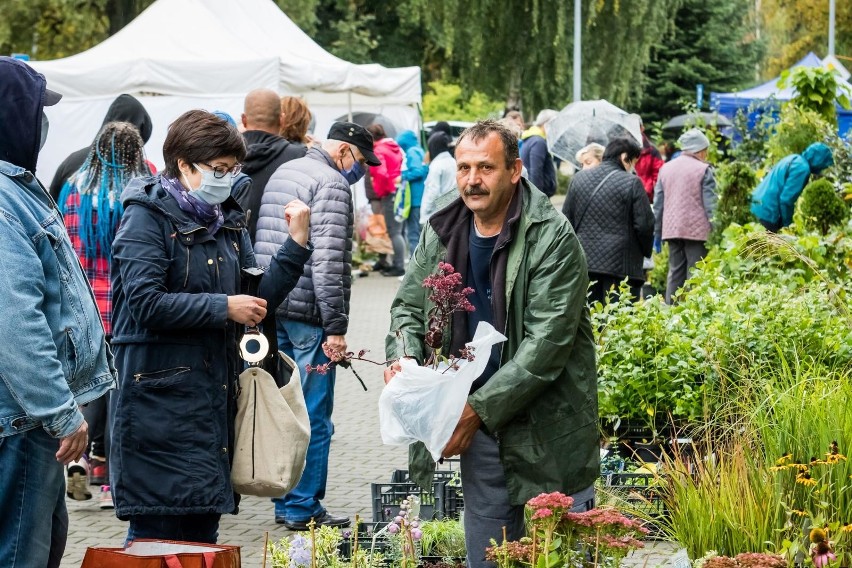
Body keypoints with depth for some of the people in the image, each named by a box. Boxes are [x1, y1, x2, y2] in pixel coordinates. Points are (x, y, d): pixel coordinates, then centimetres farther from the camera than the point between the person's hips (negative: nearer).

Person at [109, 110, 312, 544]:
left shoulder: (227, 221, 15)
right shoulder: (148, 217, -8)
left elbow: (259, 298, 13)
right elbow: (146, 304, -19)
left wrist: (297, 242, 1)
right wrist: (223, 308, -15)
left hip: (217, 391, 8)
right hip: (162, 398, -8)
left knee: (203, 527, 10)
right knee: (159, 528, -7)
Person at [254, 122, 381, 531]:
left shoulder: (281, 174, 18)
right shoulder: (331, 183, -11)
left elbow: (260, 245, 22)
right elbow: (328, 260, -19)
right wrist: (336, 326, -19)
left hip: (272, 309, 9)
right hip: (307, 314, -9)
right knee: (313, 416, -2)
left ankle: (285, 503, 19)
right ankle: (303, 509, 0)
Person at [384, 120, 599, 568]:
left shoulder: (552, 238, -15)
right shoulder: (442, 233, 4)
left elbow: (547, 342, -19)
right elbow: (409, 306, 14)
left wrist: (480, 408, -21)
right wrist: (403, 356, -10)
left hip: (547, 426, -5)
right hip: (478, 422, 5)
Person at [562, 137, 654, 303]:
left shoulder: (578, 178, 8)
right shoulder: (632, 183, -8)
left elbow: (567, 219, 11)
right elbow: (644, 225, -8)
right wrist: (645, 251, 10)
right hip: (620, 265, -5)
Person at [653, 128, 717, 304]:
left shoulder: (666, 168, 11)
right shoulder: (703, 170, -5)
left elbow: (658, 203, 14)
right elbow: (710, 204, -8)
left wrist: (657, 232, 18)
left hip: (671, 229, 5)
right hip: (697, 230, -5)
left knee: (675, 272, 10)